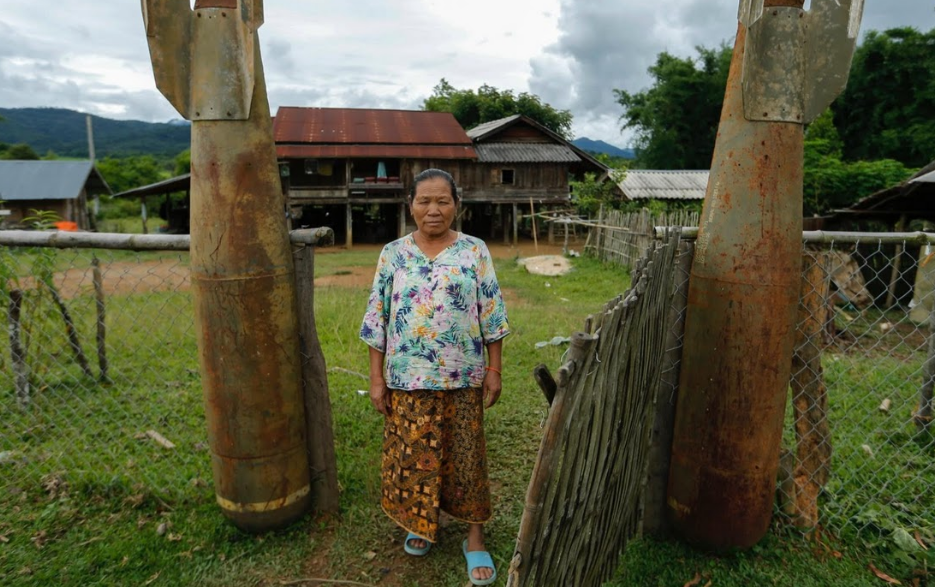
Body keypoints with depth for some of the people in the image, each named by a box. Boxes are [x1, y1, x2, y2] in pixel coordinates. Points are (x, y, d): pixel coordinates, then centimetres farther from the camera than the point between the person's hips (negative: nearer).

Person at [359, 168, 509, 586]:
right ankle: (422, 523, 38)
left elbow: (492, 314, -1)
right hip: (408, 377, 2)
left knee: (465, 455, 9)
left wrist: (494, 369, -2)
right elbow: (377, 318, 1)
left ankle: (474, 536, 27)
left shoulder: (475, 251, -3)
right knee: (413, 454, 14)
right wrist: (376, 377, -1)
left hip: (462, 377, -1)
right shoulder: (393, 254, 0)